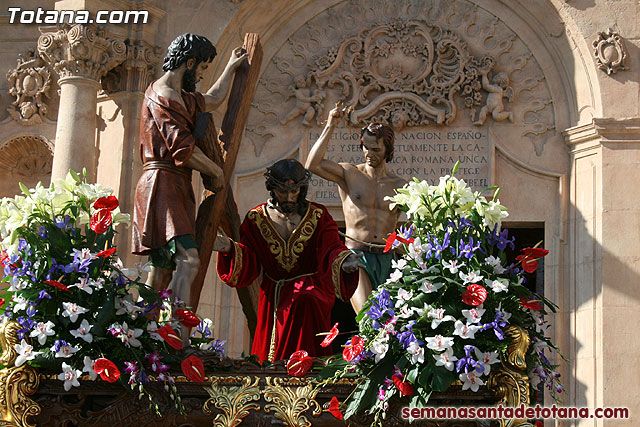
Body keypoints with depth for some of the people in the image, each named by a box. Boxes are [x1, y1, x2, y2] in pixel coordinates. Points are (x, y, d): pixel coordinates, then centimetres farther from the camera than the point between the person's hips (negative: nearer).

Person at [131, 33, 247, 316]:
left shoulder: (180, 96, 22)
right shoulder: (162, 95, -10)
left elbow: (211, 100, 42)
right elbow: (183, 149, -15)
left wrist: (230, 68, 47)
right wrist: (216, 172, -1)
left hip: (176, 188, 11)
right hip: (163, 184, -11)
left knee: (163, 269, 5)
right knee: (189, 259, -24)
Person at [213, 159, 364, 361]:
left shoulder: (318, 216, -1)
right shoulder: (257, 219, 2)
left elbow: (331, 250, -11)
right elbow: (248, 262, -3)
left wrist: (343, 262, -34)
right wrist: (229, 248, -25)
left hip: (310, 285, -2)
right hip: (273, 291, 2)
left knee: (304, 300, -36)